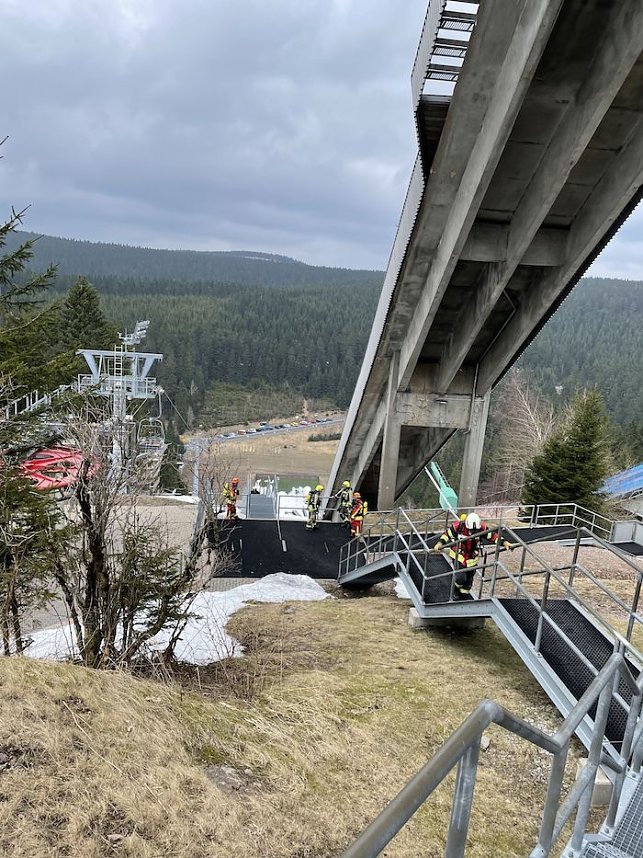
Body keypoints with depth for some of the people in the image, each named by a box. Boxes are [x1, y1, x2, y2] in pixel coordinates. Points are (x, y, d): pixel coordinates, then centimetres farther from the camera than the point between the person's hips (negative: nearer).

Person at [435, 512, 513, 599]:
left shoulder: (482, 528, -20)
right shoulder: (458, 526, -25)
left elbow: (492, 536, -8)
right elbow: (447, 533, -12)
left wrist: (504, 542, -20)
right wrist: (440, 543, -27)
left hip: (472, 559, 3)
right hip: (458, 555, -3)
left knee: (468, 581, 13)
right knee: (460, 578, -16)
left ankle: (463, 598, 39)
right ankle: (456, 590, 20)